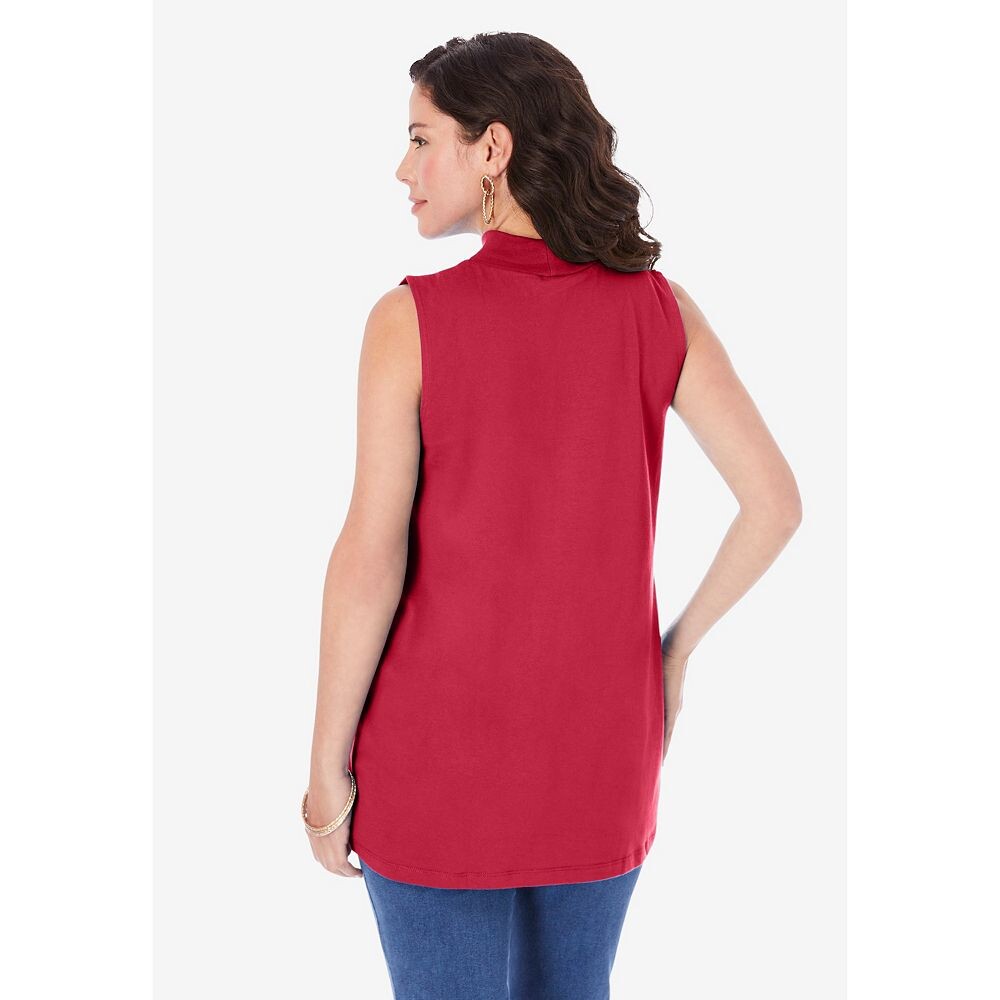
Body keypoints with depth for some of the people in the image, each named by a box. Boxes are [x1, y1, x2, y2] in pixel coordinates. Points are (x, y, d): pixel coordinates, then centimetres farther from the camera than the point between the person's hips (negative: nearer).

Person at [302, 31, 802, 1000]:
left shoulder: (413, 318, -16)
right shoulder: (659, 310, -6)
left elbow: (370, 558, -17)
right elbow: (775, 500, -7)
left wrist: (327, 767, -7)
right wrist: (678, 641, 8)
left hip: (442, 749, -3)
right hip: (599, 754, 4)